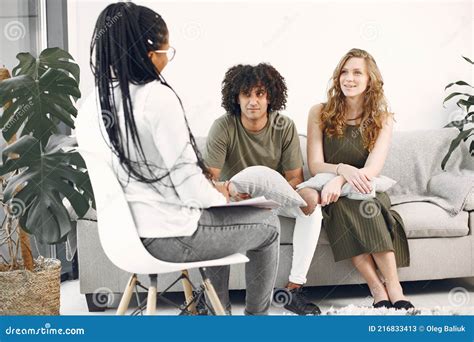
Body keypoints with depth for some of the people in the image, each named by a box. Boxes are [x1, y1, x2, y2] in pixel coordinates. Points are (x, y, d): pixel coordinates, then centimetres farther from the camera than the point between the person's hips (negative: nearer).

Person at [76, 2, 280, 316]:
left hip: (129, 228, 8)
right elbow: (186, 183, -22)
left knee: (219, 219, 33)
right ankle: (257, 314, 31)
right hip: (168, 235, -8)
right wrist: (220, 194, -1)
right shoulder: (157, 97, -22)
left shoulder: (91, 107, 2)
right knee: (267, 224, 15)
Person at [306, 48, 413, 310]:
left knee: (368, 208, -35)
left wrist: (339, 181, -32)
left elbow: (373, 168, -12)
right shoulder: (320, 113, 1)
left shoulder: (382, 119, 2)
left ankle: (382, 291, -35)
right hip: (335, 198, 0)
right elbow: (315, 166, -5)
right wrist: (343, 169, -28)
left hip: (368, 191, 1)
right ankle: (387, 292, -37)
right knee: (348, 208, -35)